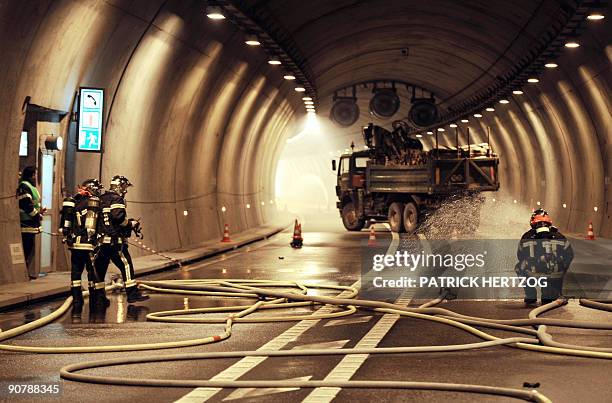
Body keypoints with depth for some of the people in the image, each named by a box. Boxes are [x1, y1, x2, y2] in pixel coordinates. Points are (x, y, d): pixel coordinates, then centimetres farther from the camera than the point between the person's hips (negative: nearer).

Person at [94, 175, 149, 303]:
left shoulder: (102, 199, 19)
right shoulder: (116, 199, -7)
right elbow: (118, 217, -21)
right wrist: (131, 224, -7)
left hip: (102, 240, 9)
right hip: (115, 241, -9)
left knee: (100, 267, 10)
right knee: (126, 265, -7)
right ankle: (132, 293, -10)